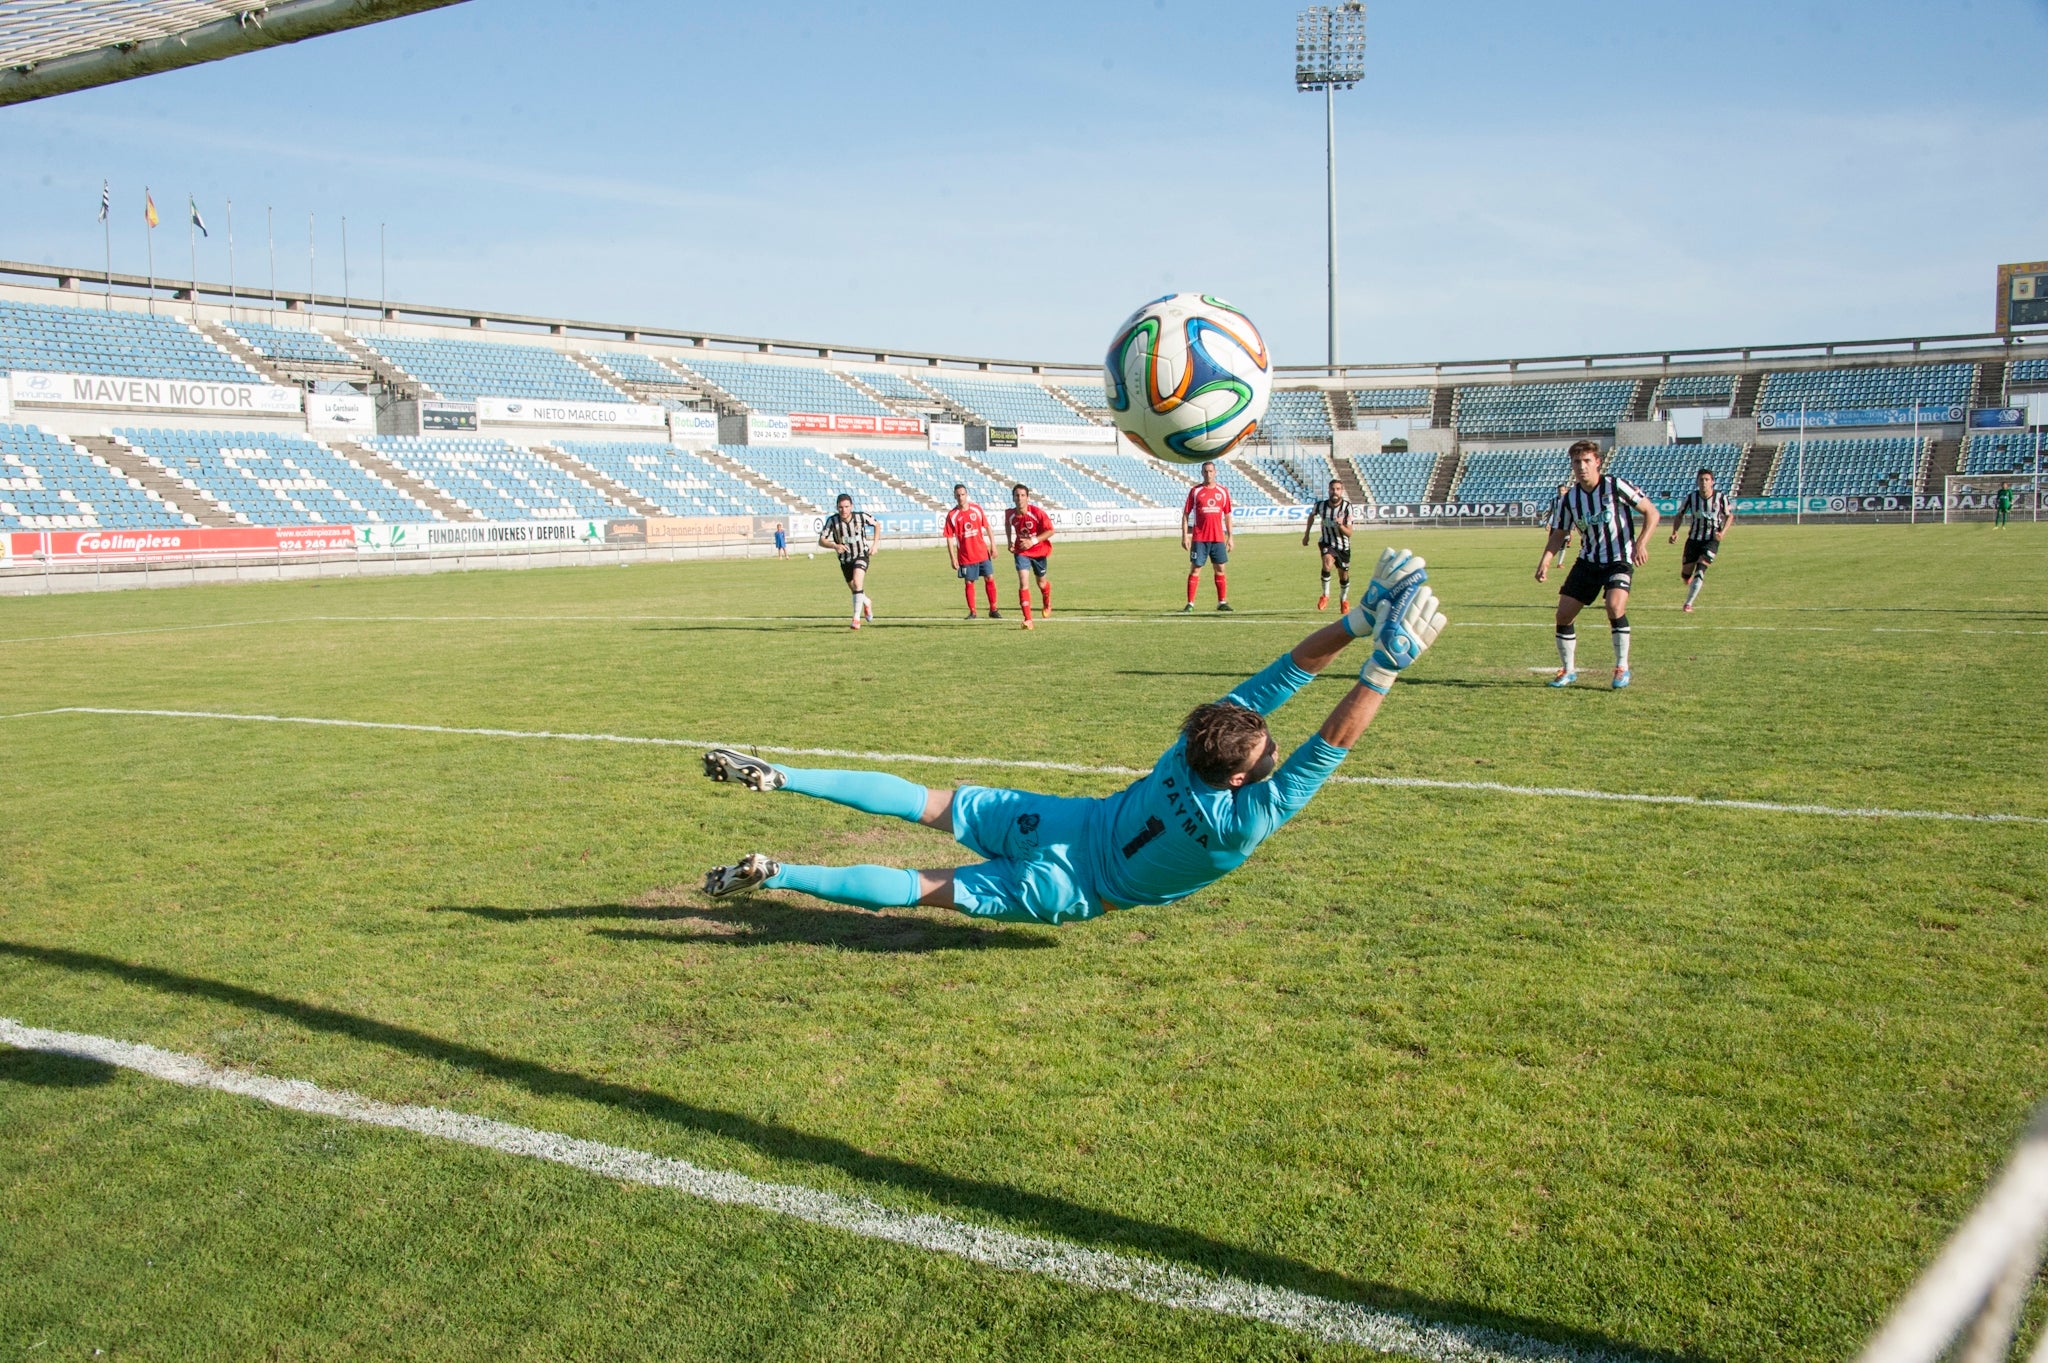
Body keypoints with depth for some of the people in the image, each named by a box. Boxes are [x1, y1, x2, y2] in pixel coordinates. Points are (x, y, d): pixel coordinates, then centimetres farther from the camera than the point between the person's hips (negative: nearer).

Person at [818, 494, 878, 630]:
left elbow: (877, 525, 2)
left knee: (857, 583, -26)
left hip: (861, 555, -3)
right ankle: (867, 603, 49)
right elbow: (821, 541, -18)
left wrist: (874, 544, -7)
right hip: (845, 560, 3)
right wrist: (834, 546, -38)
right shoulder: (832, 521, -18)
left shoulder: (861, 516, -18)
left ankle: (856, 618, -23)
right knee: (855, 590, 15)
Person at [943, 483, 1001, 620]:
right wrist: (953, 559, -8)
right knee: (969, 583, 4)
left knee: (989, 578, 1)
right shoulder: (952, 515, -7)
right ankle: (972, 612, 16)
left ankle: (993, 610, 11)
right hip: (965, 556, -2)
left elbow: (987, 527, 7)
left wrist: (992, 545, 3)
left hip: (982, 552, 2)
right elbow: (950, 538, -4)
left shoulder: (977, 508, 0)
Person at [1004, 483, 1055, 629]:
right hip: (1021, 551, 1)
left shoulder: (1037, 512, -23)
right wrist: (1010, 542, 2)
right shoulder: (1009, 514, -13)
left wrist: (1033, 541, -27)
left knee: (1041, 583, 16)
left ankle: (1047, 604, 51)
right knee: (1023, 582, -17)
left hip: (1039, 550, -1)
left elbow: (1050, 531, -17)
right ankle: (1028, 620, -18)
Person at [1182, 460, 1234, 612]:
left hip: (1218, 538, 2)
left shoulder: (1223, 491, 8)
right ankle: (1190, 604, 0)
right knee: (1195, 569, -3)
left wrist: (1230, 536, 8)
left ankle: (1222, 602, 14)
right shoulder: (1195, 491, 1)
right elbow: (1186, 514, 2)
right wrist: (1184, 536, -5)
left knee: (1220, 569, 5)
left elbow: (1227, 515, 12)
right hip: (1199, 538, -2)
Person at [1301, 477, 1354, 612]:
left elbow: (1349, 533, -21)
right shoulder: (1321, 505, -15)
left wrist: (1341, 525, -41)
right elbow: (1312, 515, 11)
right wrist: (1306, 534, 15)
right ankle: (1325, 595, -13)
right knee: (1327, 564, -31)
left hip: (1343, 545, 1)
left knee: (1344, 576, 11)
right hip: (1327, 543, 0)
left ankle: (1343, 599, 41)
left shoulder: (1346, 507, -21)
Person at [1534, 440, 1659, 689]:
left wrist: (1640, 543, -22)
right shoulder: (1569, 498, -1)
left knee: (1615, 606, -27)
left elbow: (1651, 513, -8)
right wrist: (1545, 561, -7)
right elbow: (1559, 534, 9)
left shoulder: (1615, 486, -12)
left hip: (1619, 560, -5)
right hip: (1588, 561, 5)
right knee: (1563, 614, -2)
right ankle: (1568, 670, 19)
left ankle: (1622, 668, -9)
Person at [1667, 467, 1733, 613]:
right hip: (1693, 539, 2)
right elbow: (1679, 515, 7)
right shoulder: (1691, 497, -6)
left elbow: (1729, 516, 5)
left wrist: (1722, 532, -11)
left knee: (1700, 570, -19)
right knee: (1685, 576, 4)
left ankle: (1688, 603, -11)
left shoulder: (1721, 498, -9)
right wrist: (1674, 532, -9)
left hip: (1712, 541, -2)